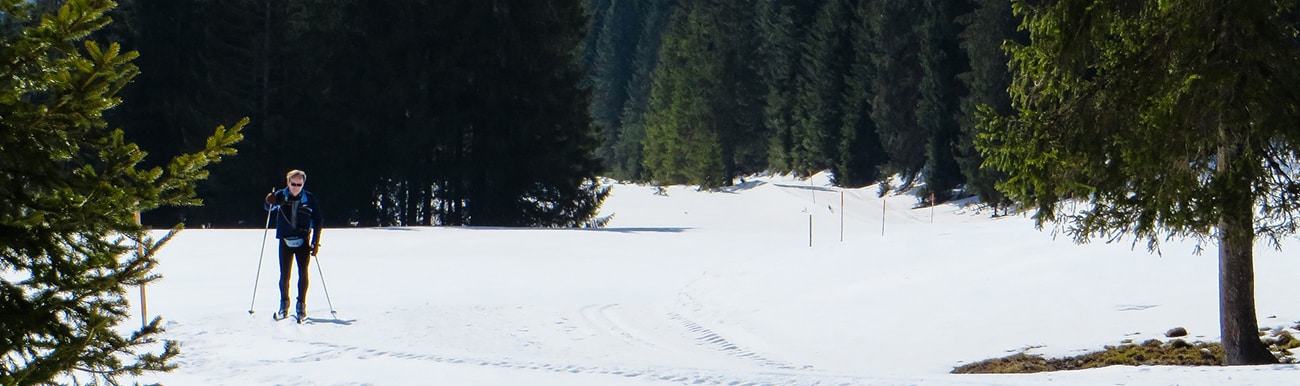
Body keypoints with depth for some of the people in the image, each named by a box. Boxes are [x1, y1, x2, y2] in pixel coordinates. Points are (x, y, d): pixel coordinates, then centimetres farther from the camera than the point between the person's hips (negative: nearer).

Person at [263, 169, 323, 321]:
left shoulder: (309, 199, -2)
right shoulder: (281, 196, -1)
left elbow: (317, 222, 2)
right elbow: (269, 208, -11)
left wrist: (316, 243, -2)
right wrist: (270, 202, -35)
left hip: (303, 241, 0)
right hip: (285, 240, 0)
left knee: (303, 274, -4)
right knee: (284, 275, 1)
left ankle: (301, 306, 6)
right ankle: (284, 306, 15)